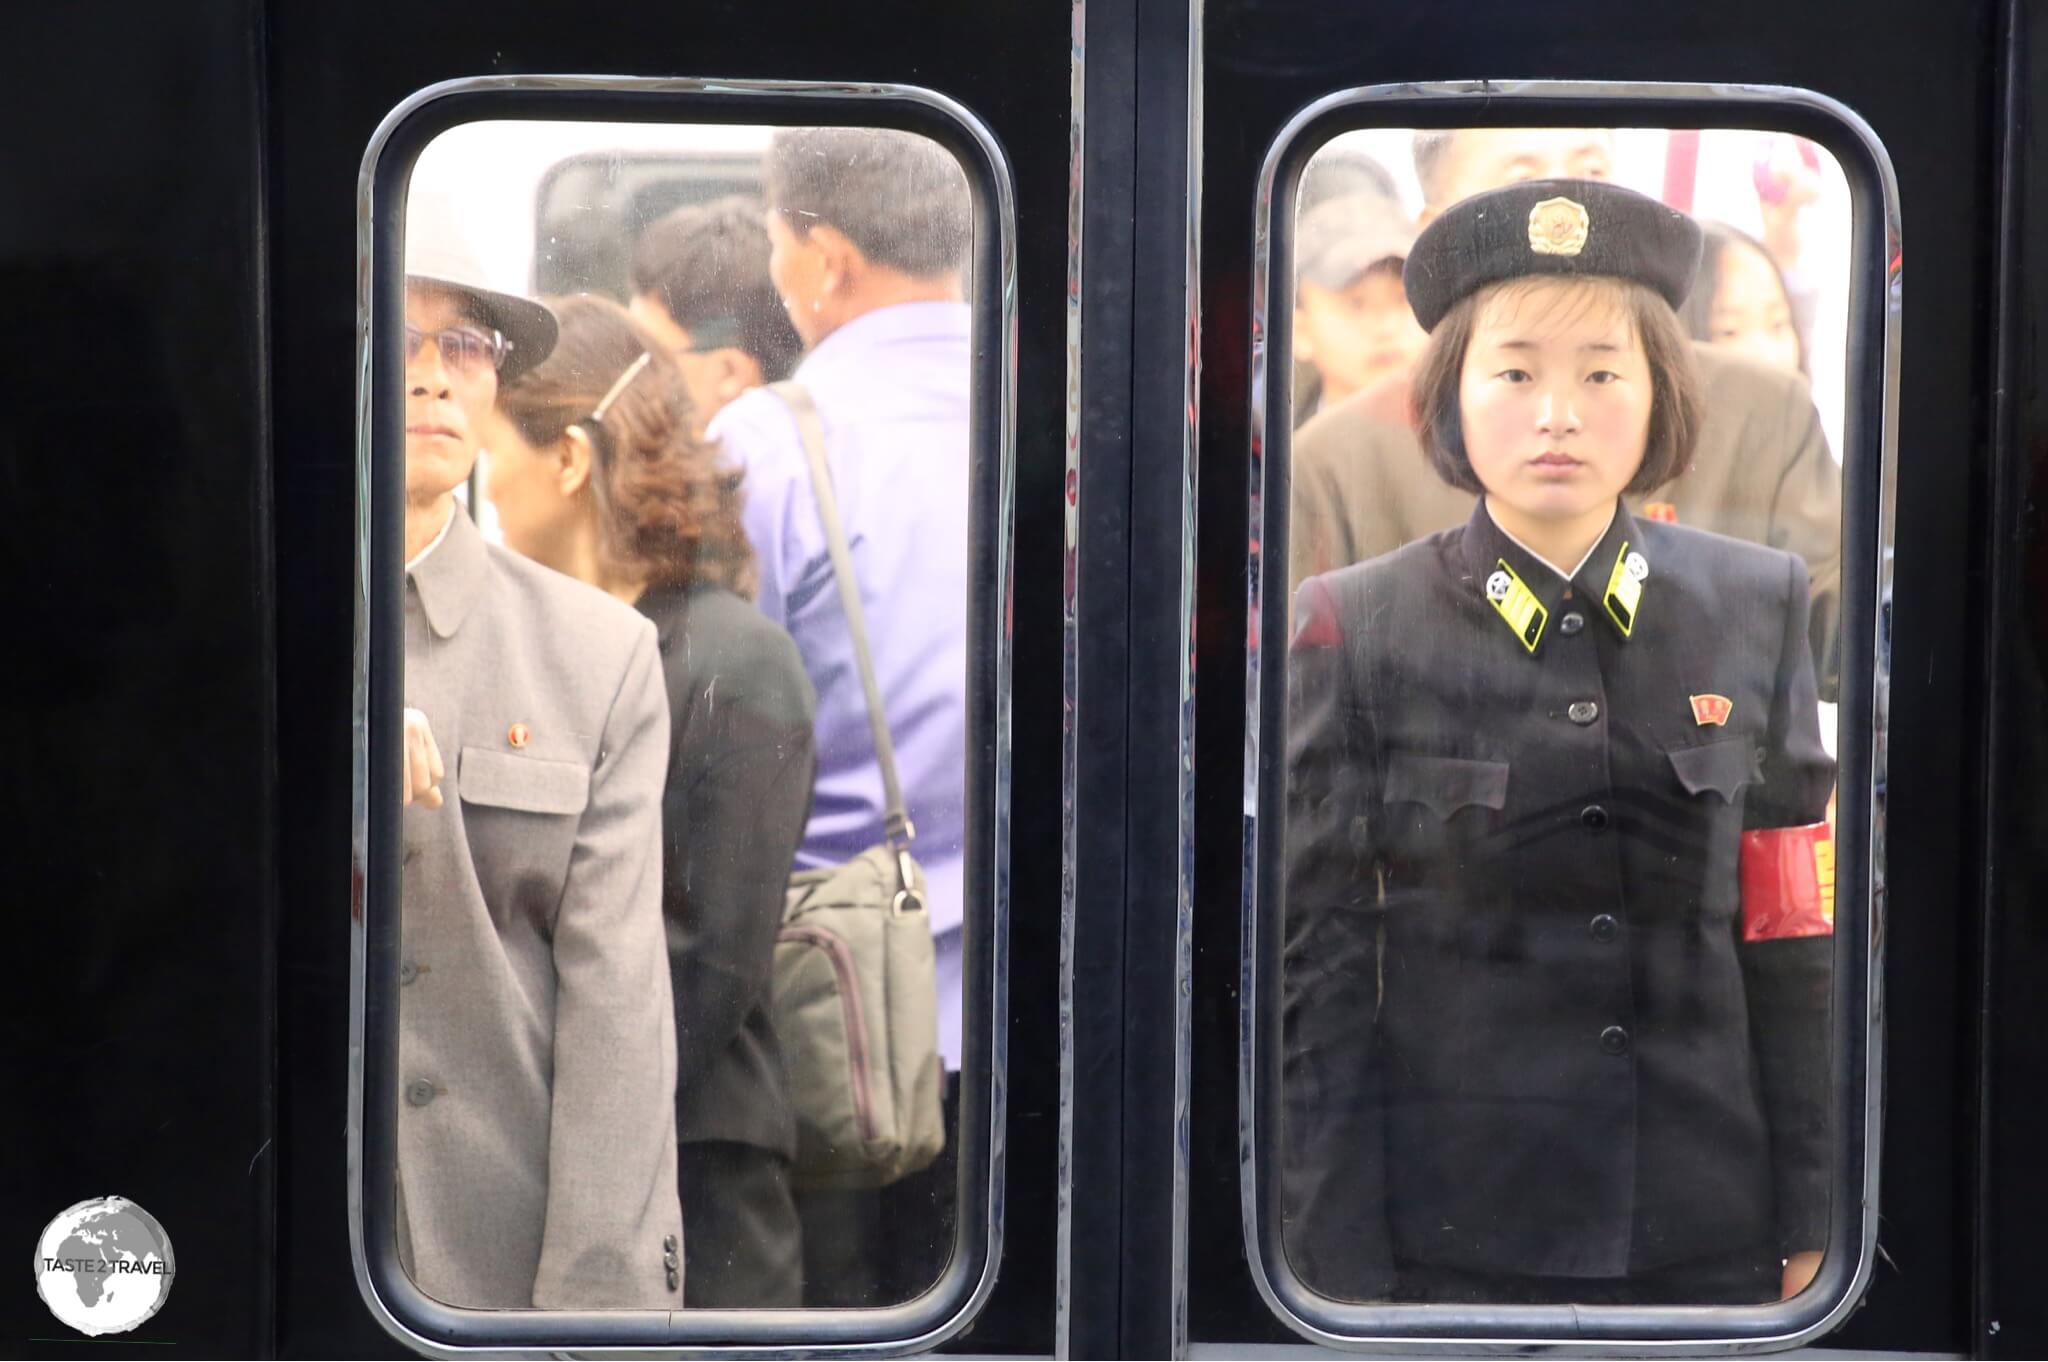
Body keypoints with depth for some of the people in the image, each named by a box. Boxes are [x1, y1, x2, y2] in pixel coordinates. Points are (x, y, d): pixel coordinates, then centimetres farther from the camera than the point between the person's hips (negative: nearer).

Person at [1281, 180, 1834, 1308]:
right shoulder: (1353, 630, -5)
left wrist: (1806, 1215, 4)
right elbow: (1320, 962, -5)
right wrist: (1342, 1259, -6)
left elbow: (1794, 934, 5)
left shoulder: (1757, 605, 2)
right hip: (1456, 1238, -2)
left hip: (1711, 1230, 2)